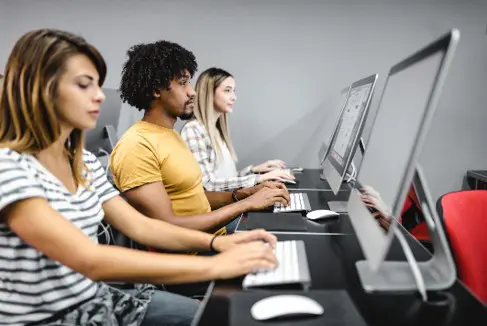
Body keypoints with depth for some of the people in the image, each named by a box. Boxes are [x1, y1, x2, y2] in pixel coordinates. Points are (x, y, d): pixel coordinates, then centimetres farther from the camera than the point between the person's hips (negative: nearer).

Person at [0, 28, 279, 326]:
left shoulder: (84, 161, 3)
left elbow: (139, 226, 3)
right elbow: (91, 261, -32)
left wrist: (215, 242, -11)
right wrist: (214, 266, -32)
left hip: (99, 301, 7)